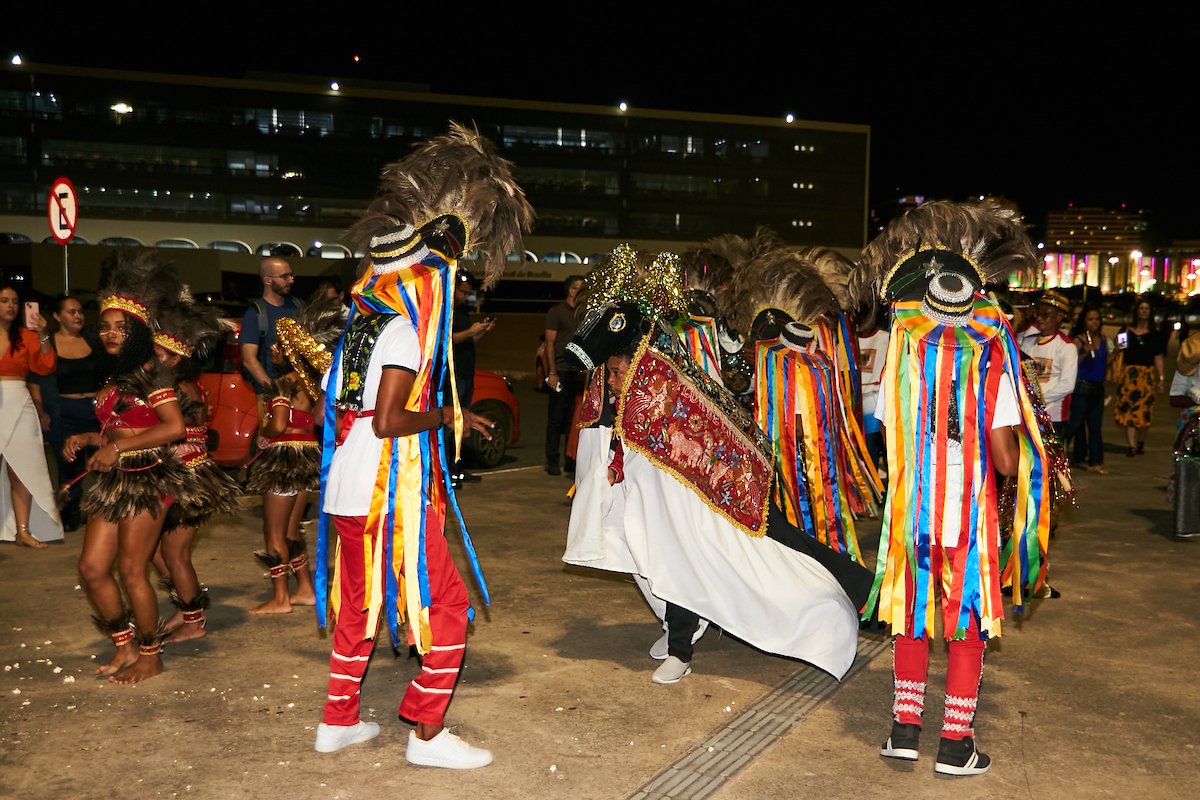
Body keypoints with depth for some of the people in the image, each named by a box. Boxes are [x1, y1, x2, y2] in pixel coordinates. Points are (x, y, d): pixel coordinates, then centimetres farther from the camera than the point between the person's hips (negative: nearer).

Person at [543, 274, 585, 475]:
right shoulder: (557, 312, 0)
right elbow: (550, 343, -4)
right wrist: (552, 372, -11)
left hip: (579, 373, 5)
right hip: (561, 372, -5)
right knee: (556, 419, 0)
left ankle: (572, 462, 11)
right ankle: (552, 462, 7)